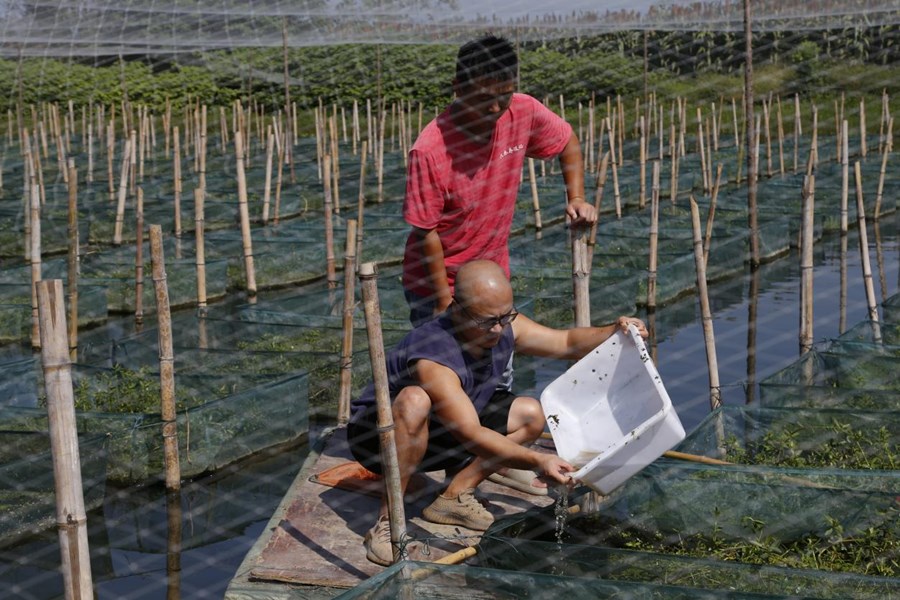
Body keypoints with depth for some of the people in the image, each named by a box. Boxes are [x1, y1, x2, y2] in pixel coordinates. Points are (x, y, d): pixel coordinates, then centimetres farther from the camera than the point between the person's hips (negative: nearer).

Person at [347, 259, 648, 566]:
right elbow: (472, 434, -41)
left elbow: (568, 343, -1)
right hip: (375, 435, -7)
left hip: (436, 439, 8)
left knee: (531, 415, -2)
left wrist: (613, 331, -20)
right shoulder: (433, 357, -36)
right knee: (415, 401, -40)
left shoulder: (503, 326, -12)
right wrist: (536, 460, -51)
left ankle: (454, 497, -3)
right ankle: (388, 522, -31)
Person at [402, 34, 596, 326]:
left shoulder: (524, 112, -13)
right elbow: (426, 231, -19)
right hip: (435, 283, -4)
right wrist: (444, 300, -14)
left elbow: (568, 141, 9)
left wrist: (576, 199, -3)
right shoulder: (429, 151, -27)